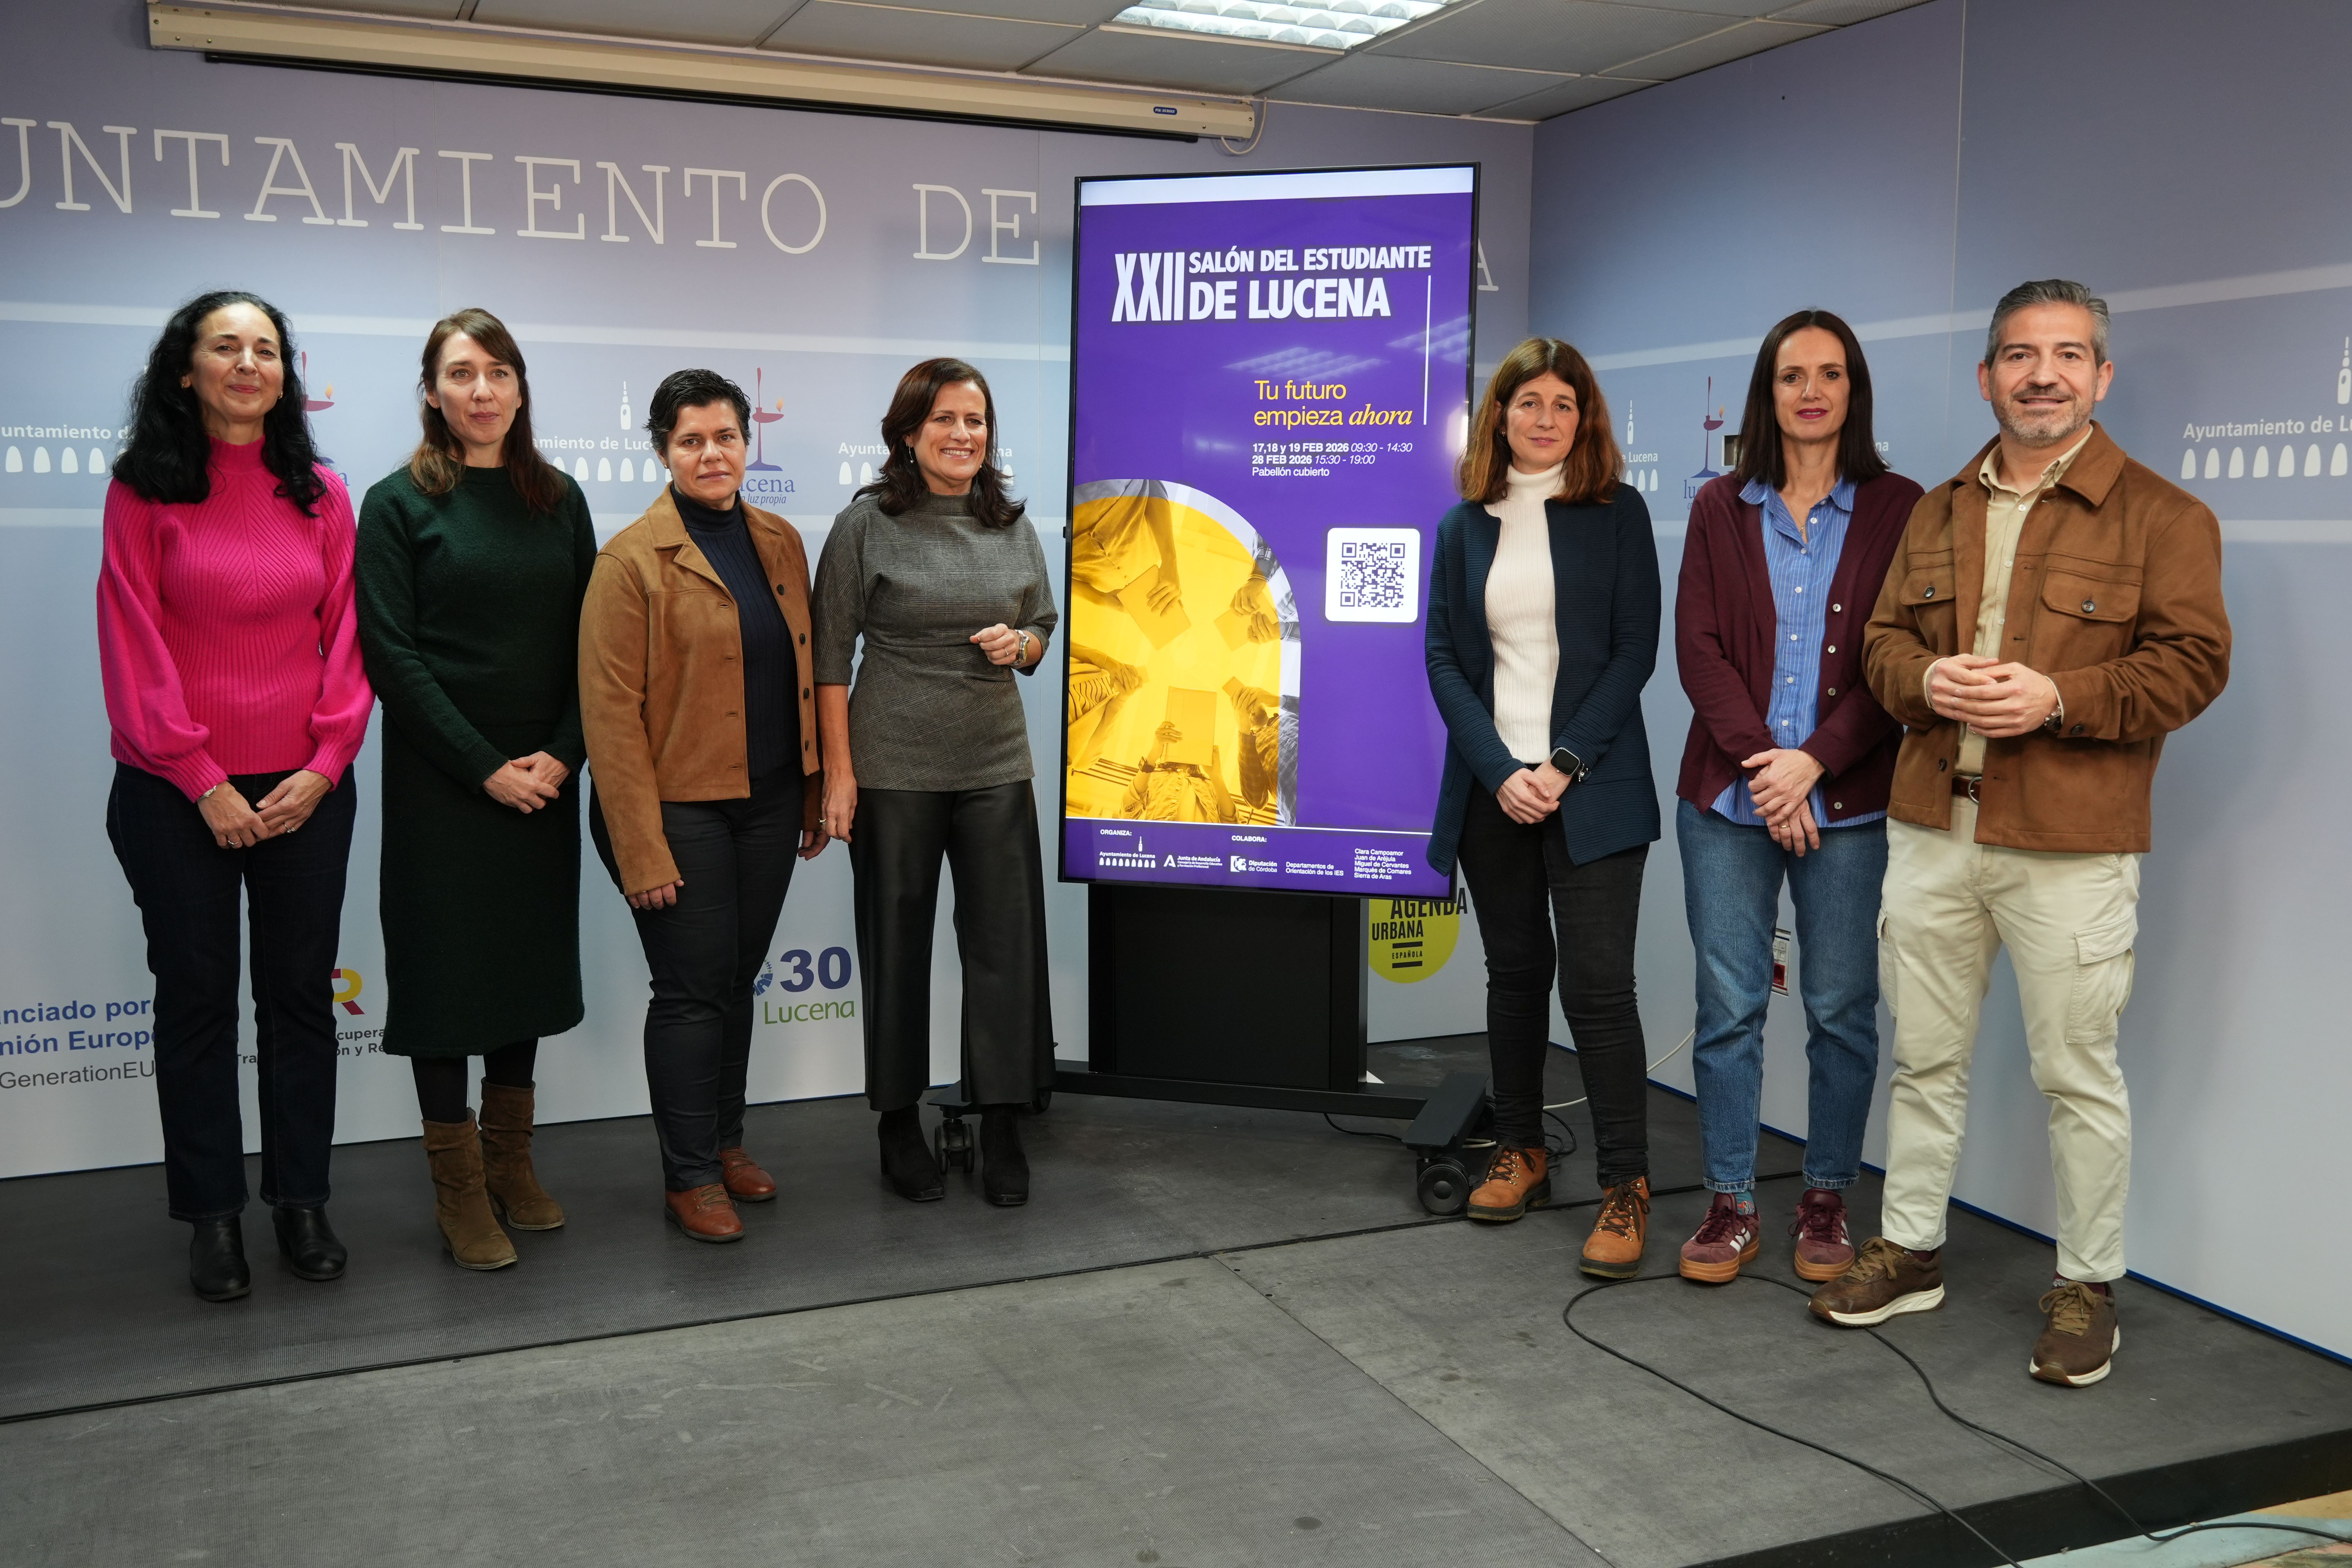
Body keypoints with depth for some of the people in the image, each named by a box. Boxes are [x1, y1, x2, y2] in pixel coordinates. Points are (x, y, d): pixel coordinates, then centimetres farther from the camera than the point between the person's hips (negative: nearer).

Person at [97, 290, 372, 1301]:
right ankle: (212, 1215, 18)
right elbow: (135, 647, -5)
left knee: (302, 992, 8)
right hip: (176, 796, -2)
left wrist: (324, 766, -7)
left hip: (304, 791, 2)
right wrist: (202, 781, -10)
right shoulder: (144, 492, -1)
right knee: (196, 996, 7)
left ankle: (302, 1201, 21)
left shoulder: (320, 494, 6)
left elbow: (346, 637, 3)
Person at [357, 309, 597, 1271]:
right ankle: (459, 1190, 12)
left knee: (526, 961, 11)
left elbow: (587, 640, 5)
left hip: (543, 778, 4)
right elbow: (391, 653, -9)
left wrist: (561, 757, -8)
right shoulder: (399, 503, -3)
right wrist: (485, 767, -14)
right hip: (439, 782, -4)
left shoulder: (557, 499, 8)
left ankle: (511, 1163, 25)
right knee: (444, 966, 2)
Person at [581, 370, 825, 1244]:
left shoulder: (780, 543, 8)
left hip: (767, 805, 5)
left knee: (738, 980, 15)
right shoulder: (633, 559, -10)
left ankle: (726, 1141, 31)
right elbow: (611, 712, -13)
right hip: (682, 810, -5)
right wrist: (641, 848, -16)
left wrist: (814, 795, 10)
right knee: (693, 991, 1)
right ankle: (689, 1179, 13)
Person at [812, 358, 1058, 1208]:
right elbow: (831, 654, -5)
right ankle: (899, 1124, 22)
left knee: (1006, 939, 2)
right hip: (893, 769, -3)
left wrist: (1018, 645, -6)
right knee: (896, 942, 7)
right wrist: (839, 770, -9)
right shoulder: (867, 525, -4)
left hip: (996, 764, 3)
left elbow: (1044, 624, 18)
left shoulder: (1013, 527, 8)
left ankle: (1003, 1128, 14)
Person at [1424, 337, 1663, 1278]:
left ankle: (1625, 1189, 0)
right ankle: (1520, 1152, 26)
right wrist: (1500, 772, -9)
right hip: (1493, 786, 3)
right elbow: (1444, 659, 5)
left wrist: (1567, 765, -13)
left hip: (1592, 787, -3)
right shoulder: (1463, 527, 10)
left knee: (1597, 982, -7)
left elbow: (1635, 650, -3)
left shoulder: (1617, 514, 3)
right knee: (1515, 972, 12)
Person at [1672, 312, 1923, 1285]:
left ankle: (1826, 1202, 19)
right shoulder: (1721, 510, 10)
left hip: (1848, 802, -1)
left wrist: (1813, 763, -13)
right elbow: (1698, 647, 2)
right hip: (1729, 795, 1)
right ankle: (1731, 1206, 14)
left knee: (1841, 1010, 5)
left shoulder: (1897, 510, 4)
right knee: (1727, 1007, 3)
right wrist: (1761, 765, -10)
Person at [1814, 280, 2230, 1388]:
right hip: (1932, 830, 5)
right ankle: (1911, 1250, 28)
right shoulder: (1936, 514, 14)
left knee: (2078, 1074, 4)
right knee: (1925, 1055, 14)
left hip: (2071, 849, -5)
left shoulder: (2161, 515, -2)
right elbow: (1880, 640, 15)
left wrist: (2060, 696, -19)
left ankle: (2087, 1285, 20)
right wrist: (1926, 679, -7)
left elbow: (2193, 661, -7)